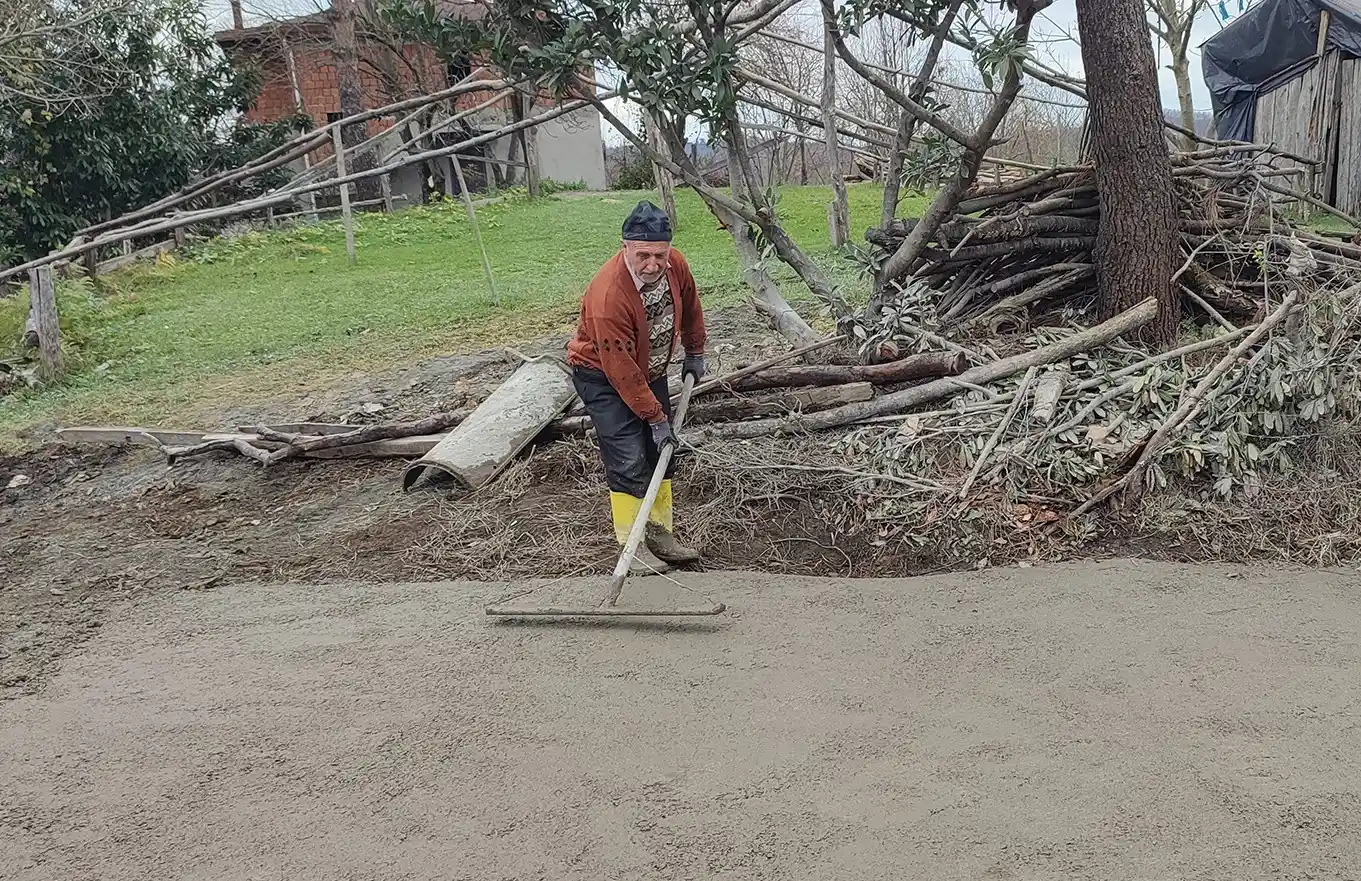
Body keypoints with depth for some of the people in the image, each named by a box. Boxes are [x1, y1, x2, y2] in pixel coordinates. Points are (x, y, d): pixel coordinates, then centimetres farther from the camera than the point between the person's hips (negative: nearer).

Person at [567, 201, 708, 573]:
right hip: (602, 375, -7)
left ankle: (661, 534, 22)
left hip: (650, 370, 7)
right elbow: (621, 370, -29)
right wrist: (655, 417, -22)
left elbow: (689, 306, 7)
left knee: (662, 452, 10)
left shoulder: (675, 264, -18)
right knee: (628, 461, -13)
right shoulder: (608, 295, -37)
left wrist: (694, 353, 17)